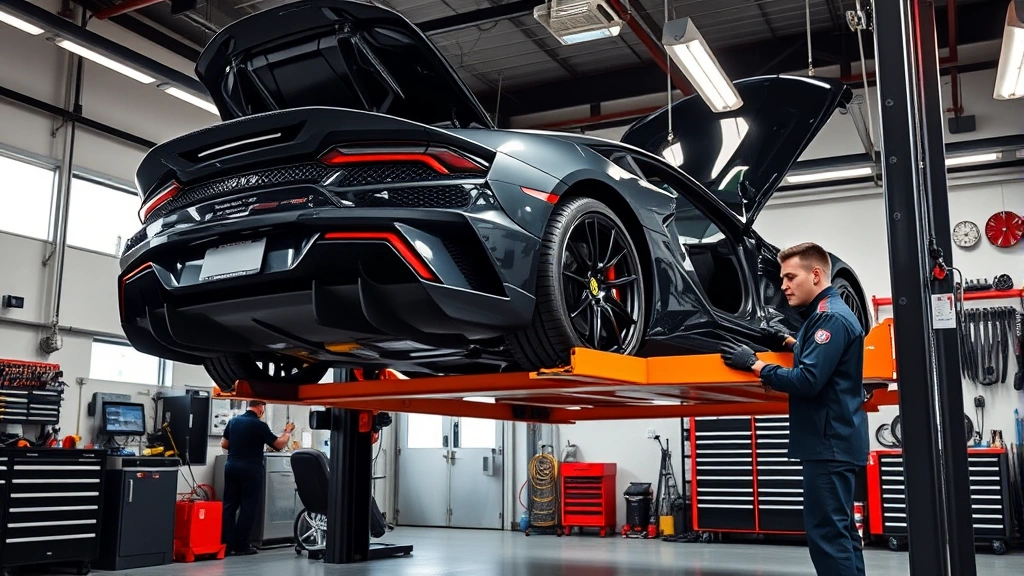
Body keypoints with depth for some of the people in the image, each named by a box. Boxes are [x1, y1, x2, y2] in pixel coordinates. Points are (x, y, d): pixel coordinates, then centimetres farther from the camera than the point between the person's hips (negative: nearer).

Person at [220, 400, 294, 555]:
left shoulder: (233, 421, 7)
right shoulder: (259, 425, -12)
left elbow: (224, 444, 15)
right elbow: (279, 444, -7)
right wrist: (288, 431, 9)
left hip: (231, 465, 6)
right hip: (251, 468, -6)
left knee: (229, 505, 9)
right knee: (248, 507, 1)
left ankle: (226, 543, 7)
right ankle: (241, 546, 1)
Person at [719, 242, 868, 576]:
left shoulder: (830, 317, -15)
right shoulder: (824, 314, 17)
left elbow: (807, 381, -22)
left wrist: (754, 364, -13)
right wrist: (789, 343, 16)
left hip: (830, 444, -11)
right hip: (833, 442, 11)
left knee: (827, 533, -8)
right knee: (838, 530, 14)